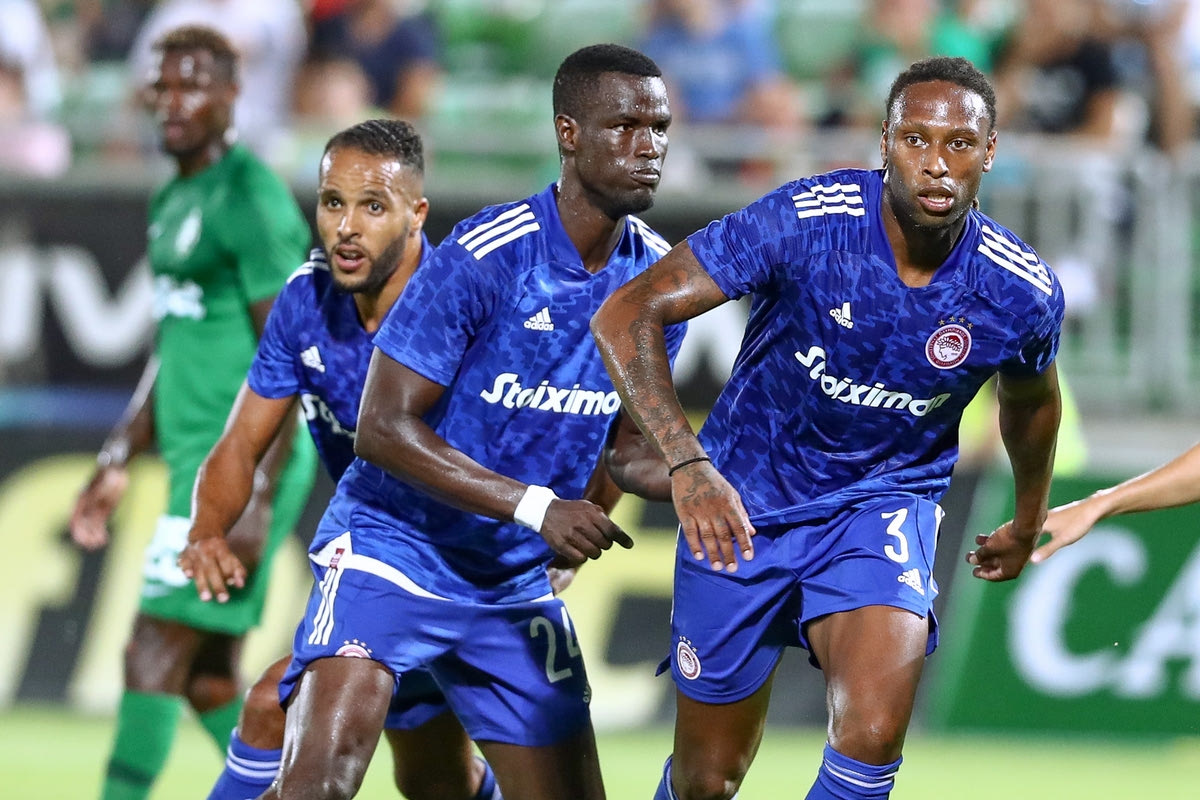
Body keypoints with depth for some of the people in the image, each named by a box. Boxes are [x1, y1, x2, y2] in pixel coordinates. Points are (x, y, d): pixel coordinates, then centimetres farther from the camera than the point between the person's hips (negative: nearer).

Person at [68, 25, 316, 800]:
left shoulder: (252, 201, -12)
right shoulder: (174, 200, 17)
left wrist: (257, 500, -20)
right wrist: (116, 465, 22)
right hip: (197, 463, 9)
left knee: (155, 653, -11)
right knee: (210, 678, 10)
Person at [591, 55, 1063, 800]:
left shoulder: (1024, 293, -15)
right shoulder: (804, 220, -24)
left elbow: (1030, 401, 11)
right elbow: (626, 315, -25)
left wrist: (1029, 525, 27)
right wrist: (687, 464, -38)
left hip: (883, 503, 1)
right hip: (742, 507, -1)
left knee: (873, 736, -27)